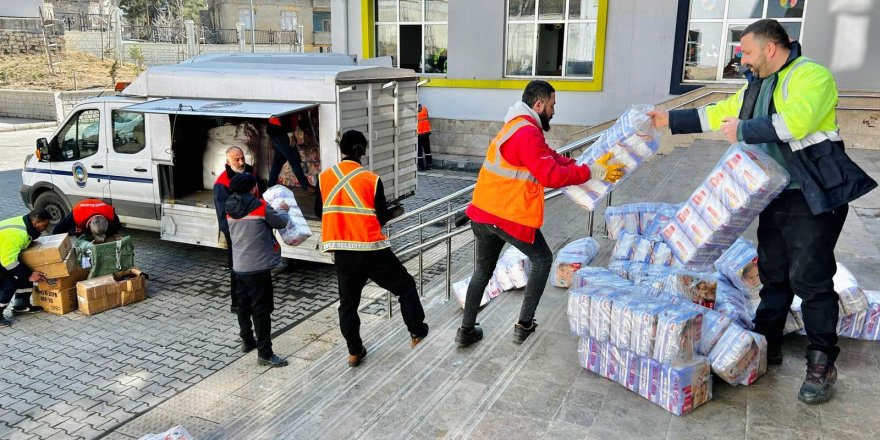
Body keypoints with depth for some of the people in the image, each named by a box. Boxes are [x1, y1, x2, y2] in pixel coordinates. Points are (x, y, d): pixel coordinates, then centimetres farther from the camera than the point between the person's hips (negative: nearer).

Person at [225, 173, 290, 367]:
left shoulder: (230, 210, 6)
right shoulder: (260, 206, -13)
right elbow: (280, 222, -4)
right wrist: (283, 210, 16)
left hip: (239, 267, 7)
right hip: (258, 267, -7)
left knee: (244, 305, 20)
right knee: (262, 309, -2)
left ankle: (247, 341, 36)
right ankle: (265, 353, 1)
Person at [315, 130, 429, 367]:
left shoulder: (324, 178, 1)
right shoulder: (371, 180, -9)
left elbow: (319, 211, 12)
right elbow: (382, 217, -3)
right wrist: (394, 211, 17)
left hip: (342, 252, 4)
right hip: (371, 250, -4)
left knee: (348, 301, 17)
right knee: (405, 285, 16)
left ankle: (354, 351, 23)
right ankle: (417, 332, 18)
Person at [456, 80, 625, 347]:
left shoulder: (516, 127, 16)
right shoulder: (527, 133, -16)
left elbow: (549, 157, 17)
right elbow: (552, 175, -22)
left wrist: (584, 165, 7)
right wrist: (593, 172, -14)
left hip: (482, 214, 9)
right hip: (510, 217, -9)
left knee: (482, 270, 19)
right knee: (542, 260, 13)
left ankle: (466, 330, 23)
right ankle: (524, 325, 16)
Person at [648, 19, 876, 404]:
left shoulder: (811, 76, -13)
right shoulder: (756, 86, 14)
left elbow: (795, 121, -30)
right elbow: (717, 114, 23)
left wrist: (743, 131, -20)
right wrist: (671, 119, 21)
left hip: (815, 198, -8)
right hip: (776, 196, 8)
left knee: (811, 278, -5)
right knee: (772, 273, 13)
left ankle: (821, 364, 7)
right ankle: (767, 345, 25)